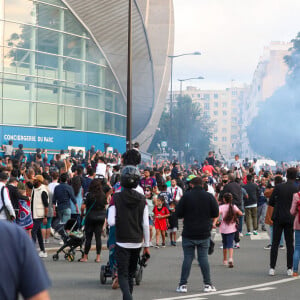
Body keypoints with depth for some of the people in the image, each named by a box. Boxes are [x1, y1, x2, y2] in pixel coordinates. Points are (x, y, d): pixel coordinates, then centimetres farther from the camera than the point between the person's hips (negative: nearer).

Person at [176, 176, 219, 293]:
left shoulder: (186, 196, -8)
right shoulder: (209, 196, -3)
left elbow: (178, 214, -6)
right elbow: (216, 213, 0)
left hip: (188, 234, -1)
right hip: (204, 233, 1)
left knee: (187, 258, 3)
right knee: (203, 258, 7)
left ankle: (183, 285, 4)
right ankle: (207, 284, 7)